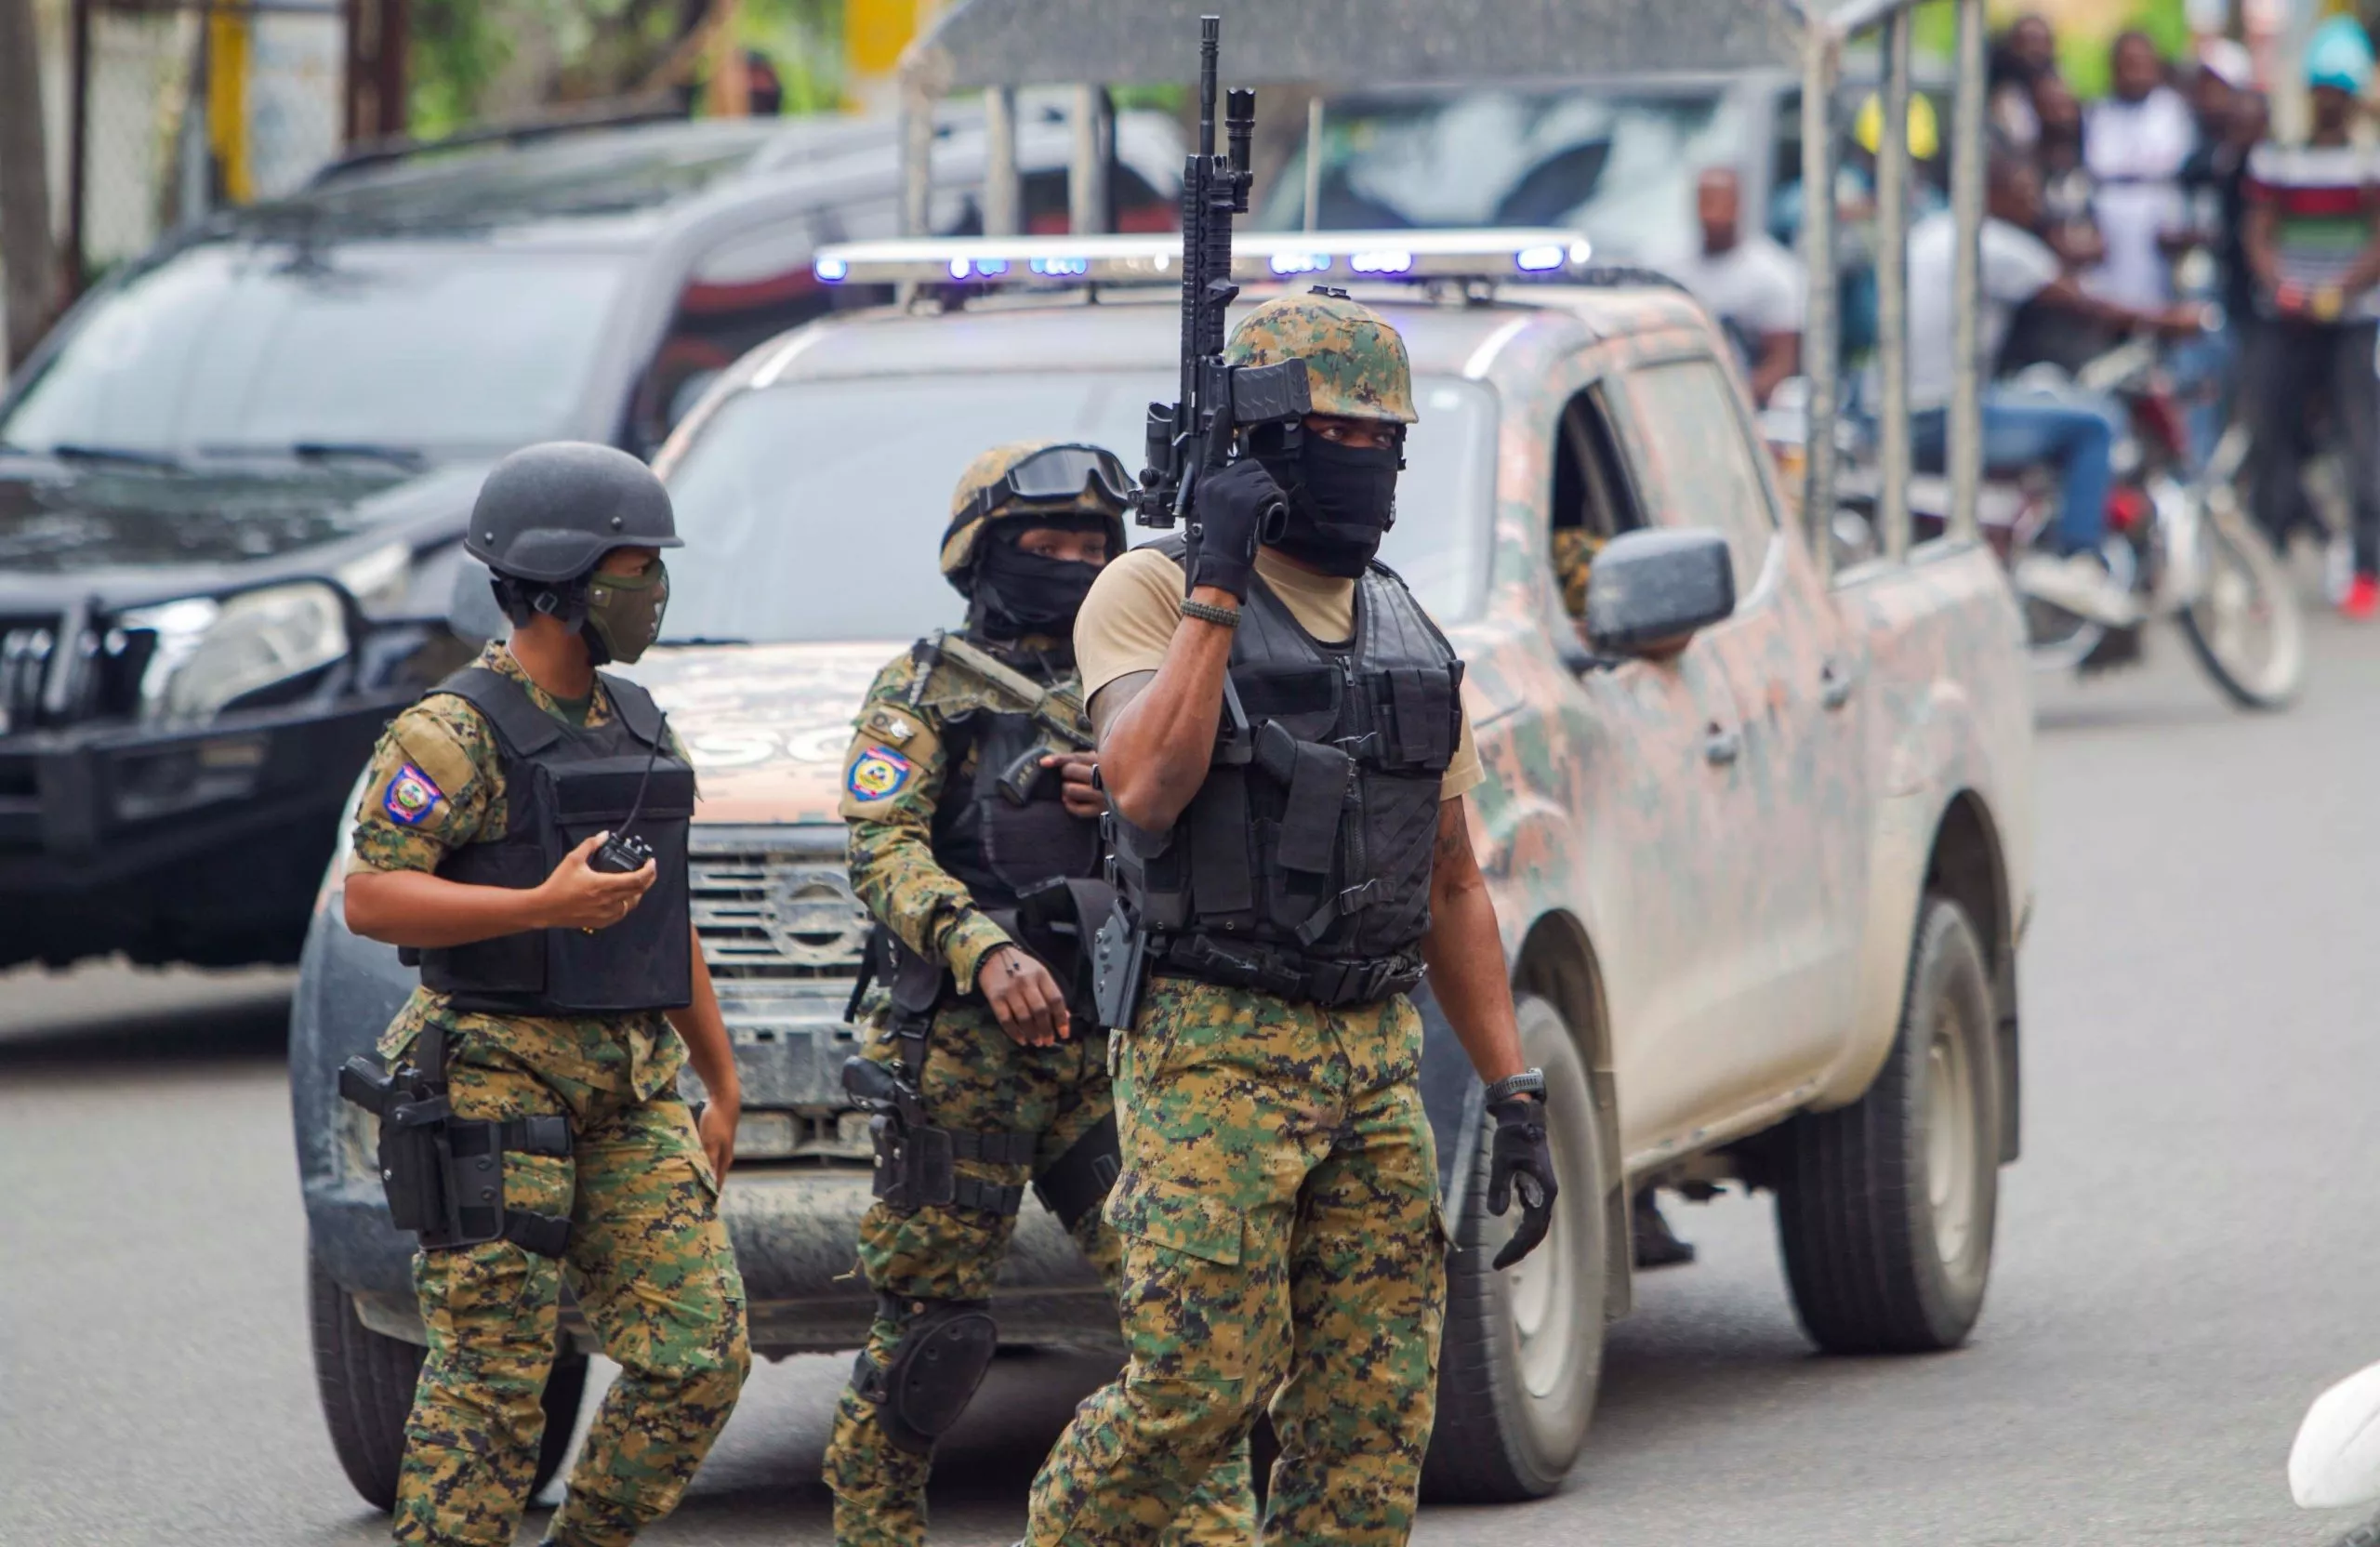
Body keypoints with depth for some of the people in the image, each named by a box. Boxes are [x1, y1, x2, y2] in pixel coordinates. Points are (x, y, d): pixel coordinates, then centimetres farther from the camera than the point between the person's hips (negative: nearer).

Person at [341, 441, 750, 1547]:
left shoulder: (636, 727, 16)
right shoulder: (454, 733, -8)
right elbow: (370, 897, -16)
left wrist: (719, 1081, 21)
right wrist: (544, 907, -25)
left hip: (633, 1086, 7)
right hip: (498, 1072, -7)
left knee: (700, 1353, -2)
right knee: (490, 1376, -6)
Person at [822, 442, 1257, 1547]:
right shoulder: (927, 690, 5)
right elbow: (883, 850, -8)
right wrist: (982, 949, -25)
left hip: (1115, 1050, 4)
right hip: (968, 1051, -4)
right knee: (929, 1320, -1)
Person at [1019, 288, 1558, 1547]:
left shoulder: (1409, 636, 16)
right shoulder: (1153, 591, -2)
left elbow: (1452, 885, 19)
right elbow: (1144, 784, -20)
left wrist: (1515, 1093, 12)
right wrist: (1216, 585, -17)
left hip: (1377, 1060, 6)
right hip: (1212, 1052, -6)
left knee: (1376, 1411, 0)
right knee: (1203, 1378, -12)